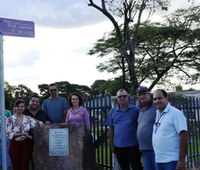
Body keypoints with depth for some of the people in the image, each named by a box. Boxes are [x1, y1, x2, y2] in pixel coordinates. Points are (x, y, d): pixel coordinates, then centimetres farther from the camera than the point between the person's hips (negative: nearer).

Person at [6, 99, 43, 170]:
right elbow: (10, 134, -12)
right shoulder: (10, 119, -5)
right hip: (14, 146, -1)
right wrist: (23, 133, -18)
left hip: (26, 145, 2)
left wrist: (40, 122, -28)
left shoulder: (28, 118, 3)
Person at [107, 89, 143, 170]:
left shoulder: (135, 110, -5)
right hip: (118, 146, 3)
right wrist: (111, 144, 8)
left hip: (133, 145, -3)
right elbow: (111, 129, 8)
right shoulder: (112, 111, 3)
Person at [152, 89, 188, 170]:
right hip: (158, 160, 8)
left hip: (171, 160, -7)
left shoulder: (175, 113, -12)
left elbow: (183, 136, -17)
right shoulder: (157, 114, 11)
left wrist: (181, 160, -20)